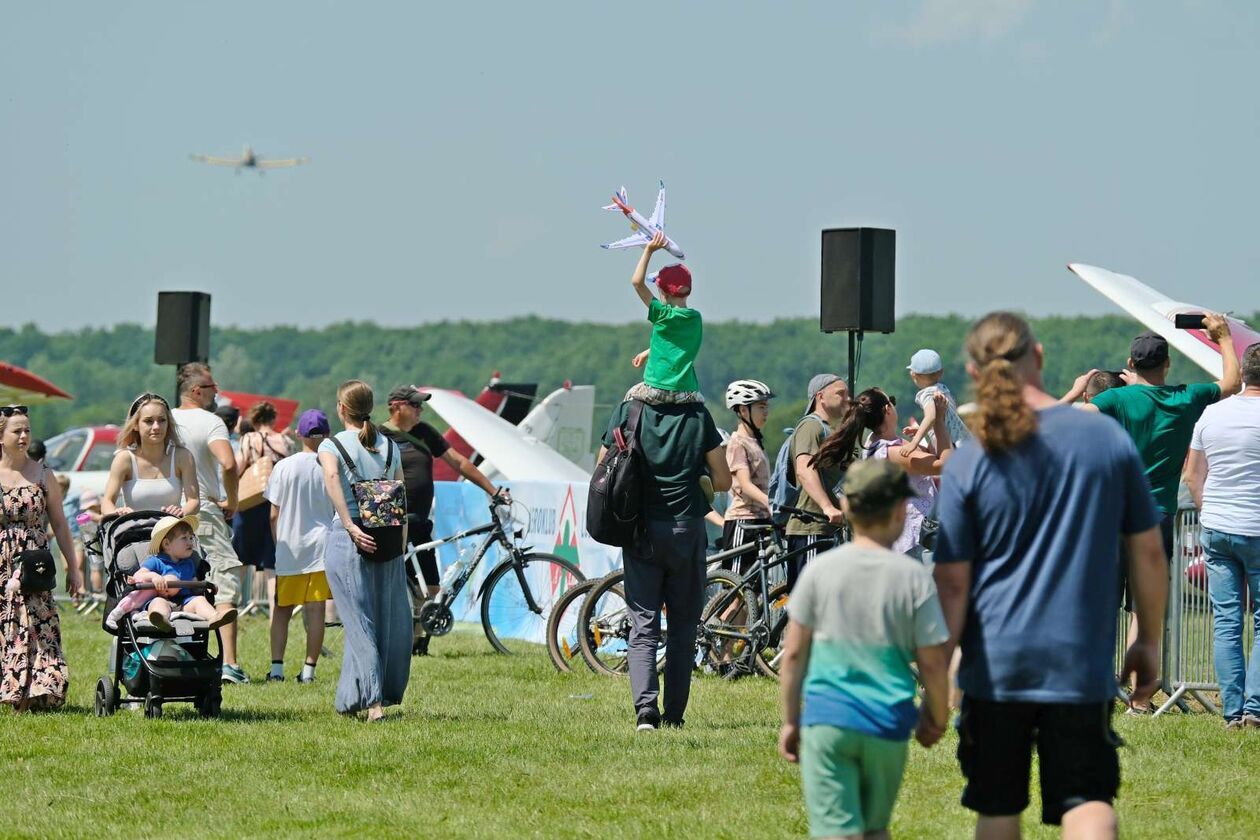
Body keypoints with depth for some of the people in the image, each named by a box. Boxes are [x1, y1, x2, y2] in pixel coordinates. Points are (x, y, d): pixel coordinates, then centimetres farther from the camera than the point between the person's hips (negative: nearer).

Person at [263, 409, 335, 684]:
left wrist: (279, 545, 12)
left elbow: (274, 515, -2)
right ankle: (309, 669, 0)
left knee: (281, 609, 9)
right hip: (322, 546, 0)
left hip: (289, 547, 0)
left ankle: (277, 668, 2)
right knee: (316, 610, 2)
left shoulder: (284, 467, -3)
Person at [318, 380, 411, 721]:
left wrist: (350, 526, -23)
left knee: (359, 622, -3)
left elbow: (331, 476, -21)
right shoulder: (390, 446, 11)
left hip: (347, 539, -3)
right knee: (393, 620, 11)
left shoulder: (332, 445, -1)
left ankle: (371, 701, -9)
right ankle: (389, 691, 16)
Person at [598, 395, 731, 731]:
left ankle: (645, 706, -16)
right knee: (683, 626, 10)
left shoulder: (628, 411, -2)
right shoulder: (698, 416, -3)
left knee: (643, 626, 2)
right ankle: (673, 714, 10)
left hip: (641, 530, 0)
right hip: (686, 529, 0)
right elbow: (723, 480, 0)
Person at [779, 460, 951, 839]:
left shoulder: (819, 570, -1)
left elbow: (794, 654, 1)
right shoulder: (914, 577, -4)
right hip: (888, 724, 1)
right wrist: (937, 719, 15)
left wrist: (790, 720, 12)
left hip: (826, 721, -1)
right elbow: (932, 664, -2)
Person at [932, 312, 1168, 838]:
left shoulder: (967, 466, -6)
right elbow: (1148, 552, 5)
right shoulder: (1108, 439, -2)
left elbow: (953, 584, -6)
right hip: (1082, 664, 0)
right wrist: (1150, 641, 16)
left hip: (995, 663, 0)